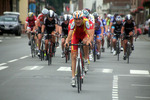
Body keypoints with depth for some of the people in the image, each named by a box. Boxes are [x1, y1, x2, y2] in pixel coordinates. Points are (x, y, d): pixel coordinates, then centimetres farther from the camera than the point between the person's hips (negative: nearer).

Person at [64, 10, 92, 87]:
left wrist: (89, 41, -63)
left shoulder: (86, 22, -35)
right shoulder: (73, 23, -33)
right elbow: (70, 34, -44)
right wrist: (67, 41, -63)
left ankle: (86, 56, 3)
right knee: (73, 56, -10)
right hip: (76, 35, -2)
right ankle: (73, 77, -8)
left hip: (84, 35, 2)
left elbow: (89, 34, -43)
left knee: (85, 41, -30)